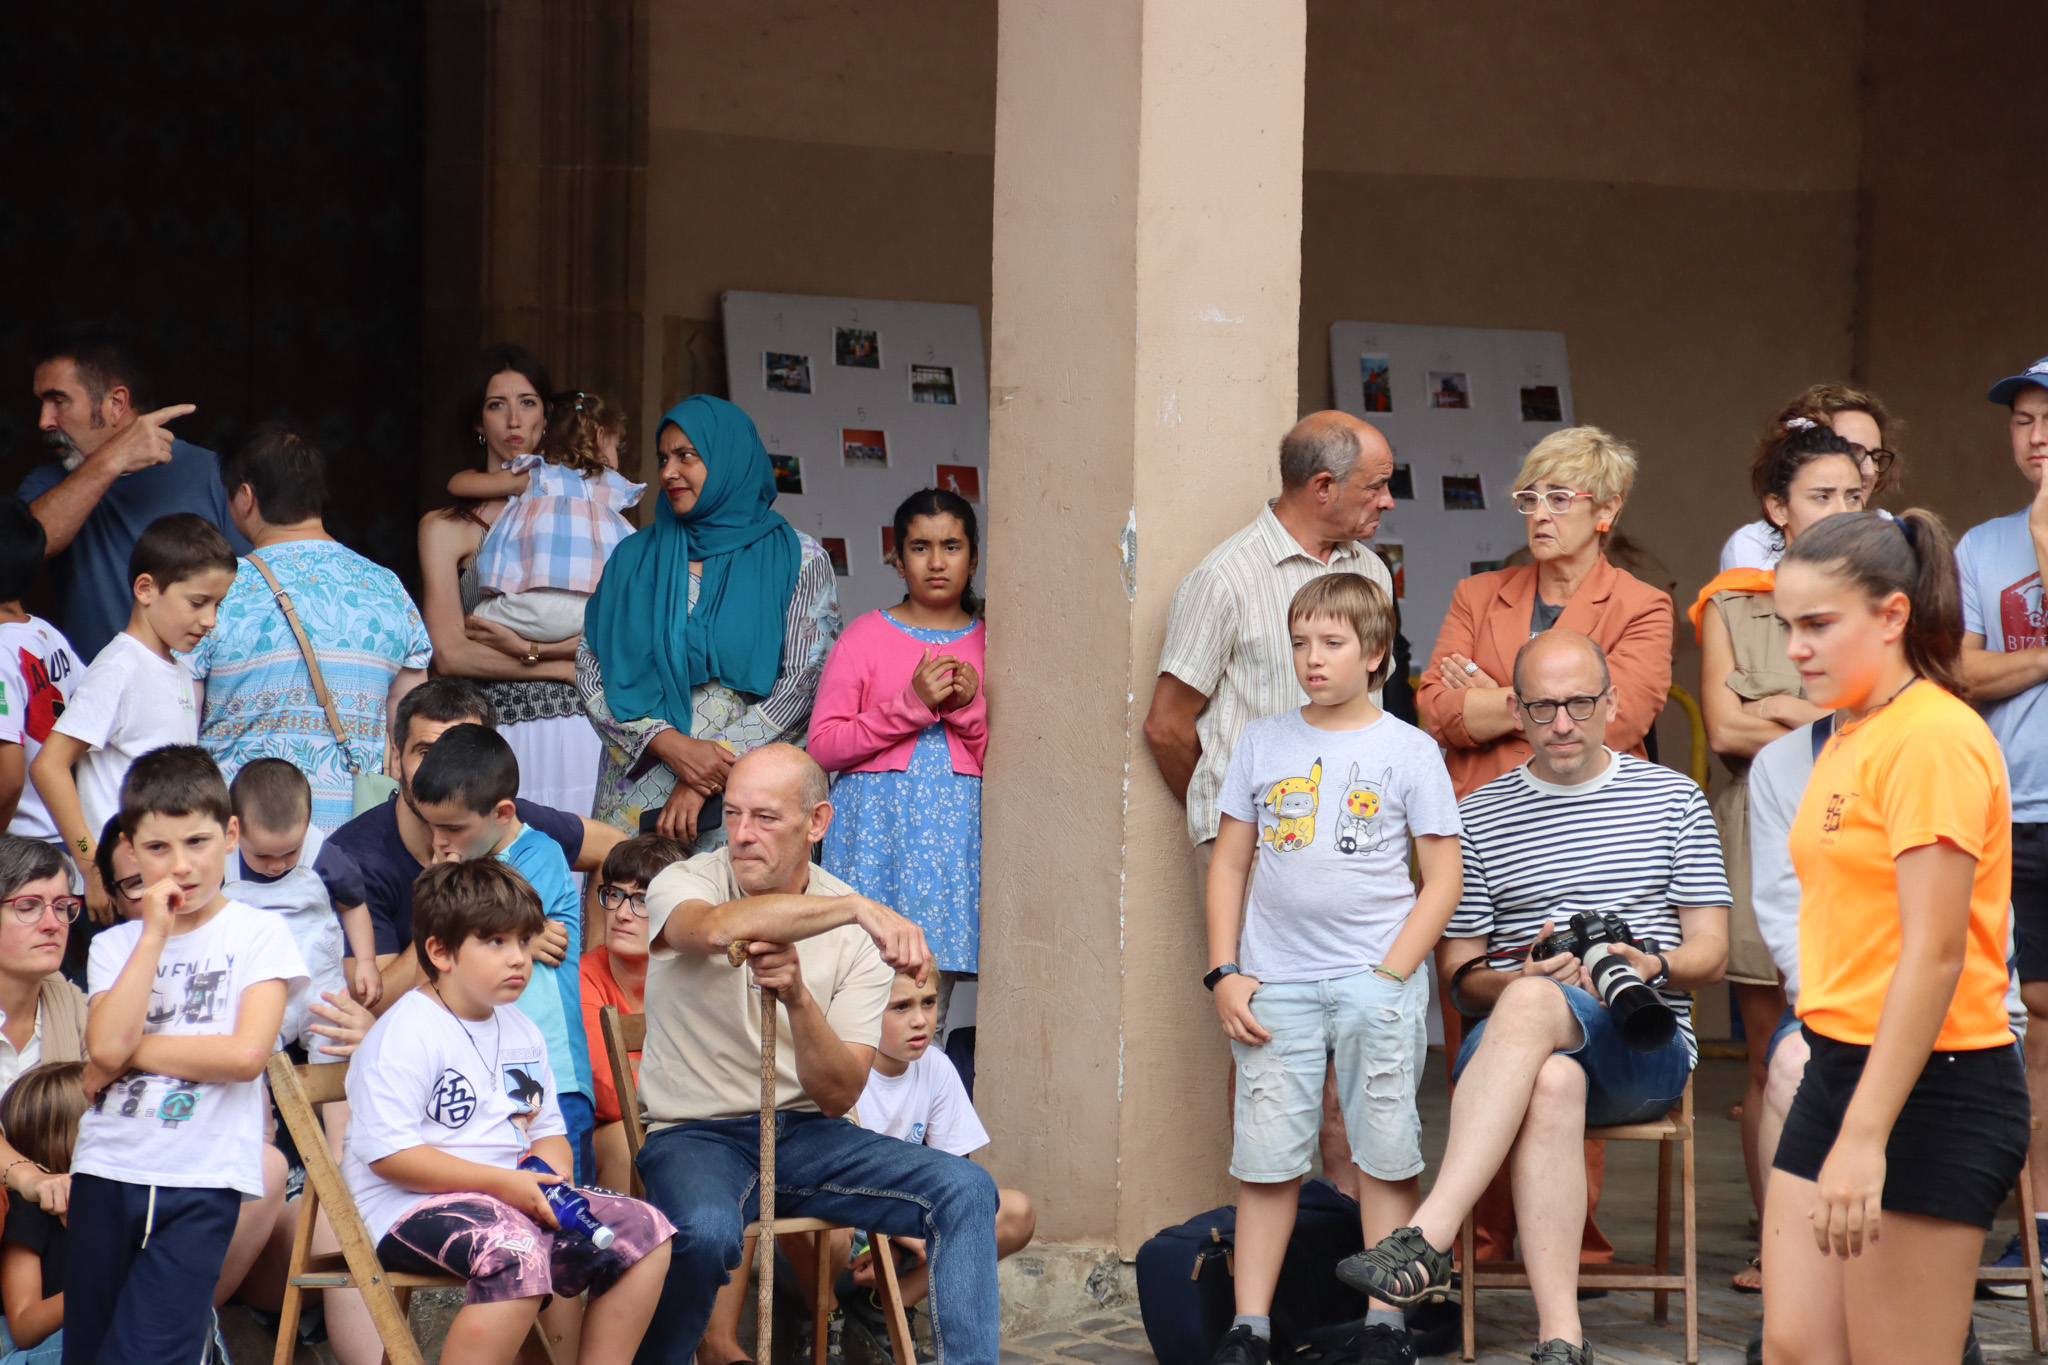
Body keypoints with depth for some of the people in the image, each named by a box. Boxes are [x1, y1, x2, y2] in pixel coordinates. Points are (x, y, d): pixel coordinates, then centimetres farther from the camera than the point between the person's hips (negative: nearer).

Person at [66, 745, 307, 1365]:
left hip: (202, 1180, -4)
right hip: (107, 1169, 4)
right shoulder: (115, 945, 11)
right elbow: (105, 1046, -8)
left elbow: (246, 1053, -13)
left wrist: (131, 1051, -6)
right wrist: (155, 933, -6)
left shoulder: (258, 935, 2)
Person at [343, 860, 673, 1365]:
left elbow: (549, 1132, 22)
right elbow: (388, 1153, -19)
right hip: (411, 1206, -9)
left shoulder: (522, 1033, 15)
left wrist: (547, 1178, -5)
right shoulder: (404, 1034, -12)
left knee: (645, 1232, -3)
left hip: (510, 1198, 9)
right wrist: (503, 1182, -22)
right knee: (518, 1253, -38)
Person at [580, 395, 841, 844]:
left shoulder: (798, 559, 2)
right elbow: (590, 668, 5)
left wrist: (707, 781, -13)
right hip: (638, 799, 3)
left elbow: (804, 681, -6)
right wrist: (669, 743, -13)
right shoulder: (634, 558, 12)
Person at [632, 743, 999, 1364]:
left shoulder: (856, 934, 2)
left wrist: (797, 996, -23)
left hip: (807, 1134, 3)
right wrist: (855, 906, -38)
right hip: (696, 1136, -3)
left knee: (966, 1190, -17)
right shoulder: (685, 885, -4)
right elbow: (715, 929, -33)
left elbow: (837, 1096, -5)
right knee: (706, 1231, -36)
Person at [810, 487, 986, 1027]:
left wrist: (970, 708, -7)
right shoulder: (864, 638, 3)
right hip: (876, 830, -2)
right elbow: (822, 745, -5)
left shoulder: (990, 646, 11)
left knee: (928, 1018, 1)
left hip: (955, 835, 2)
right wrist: (912, 704, -12)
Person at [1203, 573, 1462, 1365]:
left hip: (1374, 982, -2)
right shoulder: (1263, 743, 9)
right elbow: (1229, 862, 13)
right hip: (1274, 987, 2)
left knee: (1384, 1155, 1)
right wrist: (1224, 973, 3)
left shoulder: (1408, 751, 2)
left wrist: (1391, 975, -8)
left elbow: (1442, 881, 1)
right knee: (1264, 1160, 3)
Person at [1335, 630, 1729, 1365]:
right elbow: (1459, 974, 12)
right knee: (1553, 1083, -39)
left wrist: (1652, 967, -14)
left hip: (1646, 1047, -1)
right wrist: (1517, 977, -12)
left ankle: (1428, 1238, -48)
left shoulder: (1672, 798, 13)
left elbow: (1710, 953, 10)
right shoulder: (1479, 817, 15)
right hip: (1507, 1046, 1)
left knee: (1529, 1008, -37)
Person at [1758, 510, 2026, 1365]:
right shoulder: (1848, 738, 14)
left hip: (1930, 1090, -9)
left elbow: (1934, 954, -20)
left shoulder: (1935, 740, -15)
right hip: (1838, 1068, 9)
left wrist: (1865, 1136, -24)